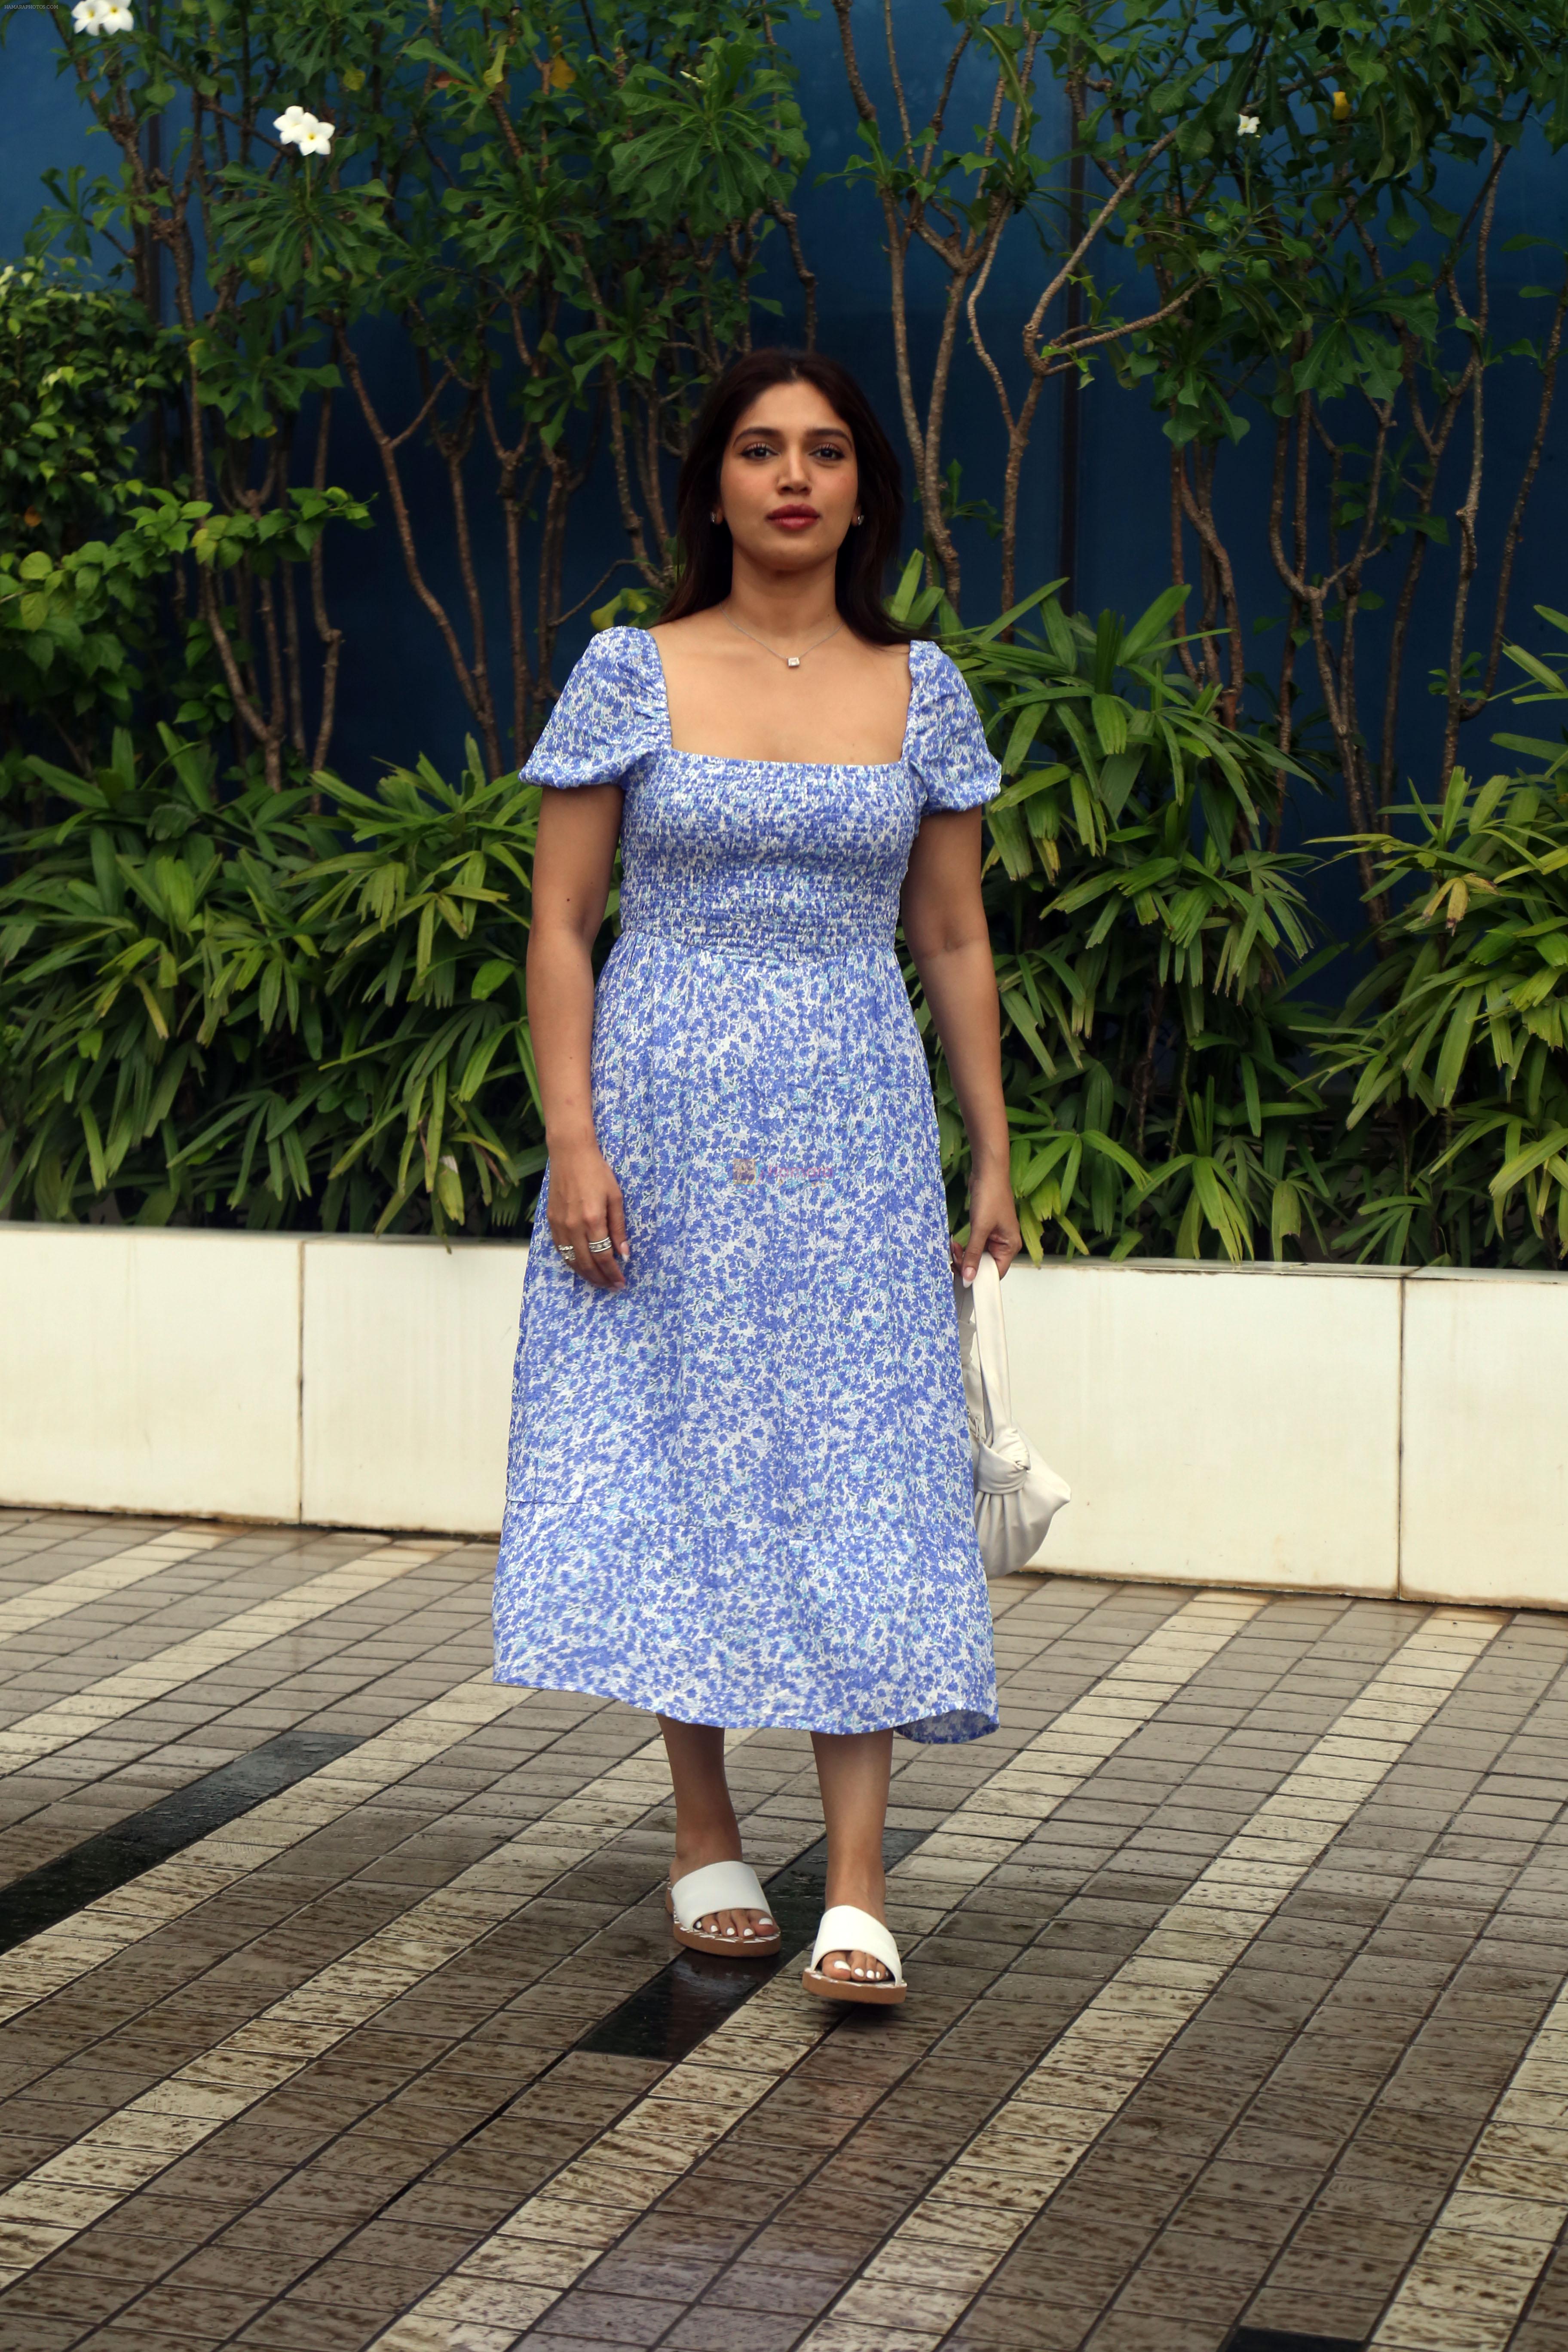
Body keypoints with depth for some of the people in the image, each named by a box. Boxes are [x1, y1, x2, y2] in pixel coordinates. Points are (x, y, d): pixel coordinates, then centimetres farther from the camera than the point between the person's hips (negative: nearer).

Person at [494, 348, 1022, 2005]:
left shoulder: (919, 689, 7)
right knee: (678, 1467, 3)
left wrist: (993, 1160, 8)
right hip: (665, 1122, -1)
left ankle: (856, 1900, -8)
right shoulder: (630, 674, 1)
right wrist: (572, 1142, -10)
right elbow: (560, 922, 0)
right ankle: (707, 1848, 17)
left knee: (857, 1479, -6)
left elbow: (953, 940, 11)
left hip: (854, 1129, 1)